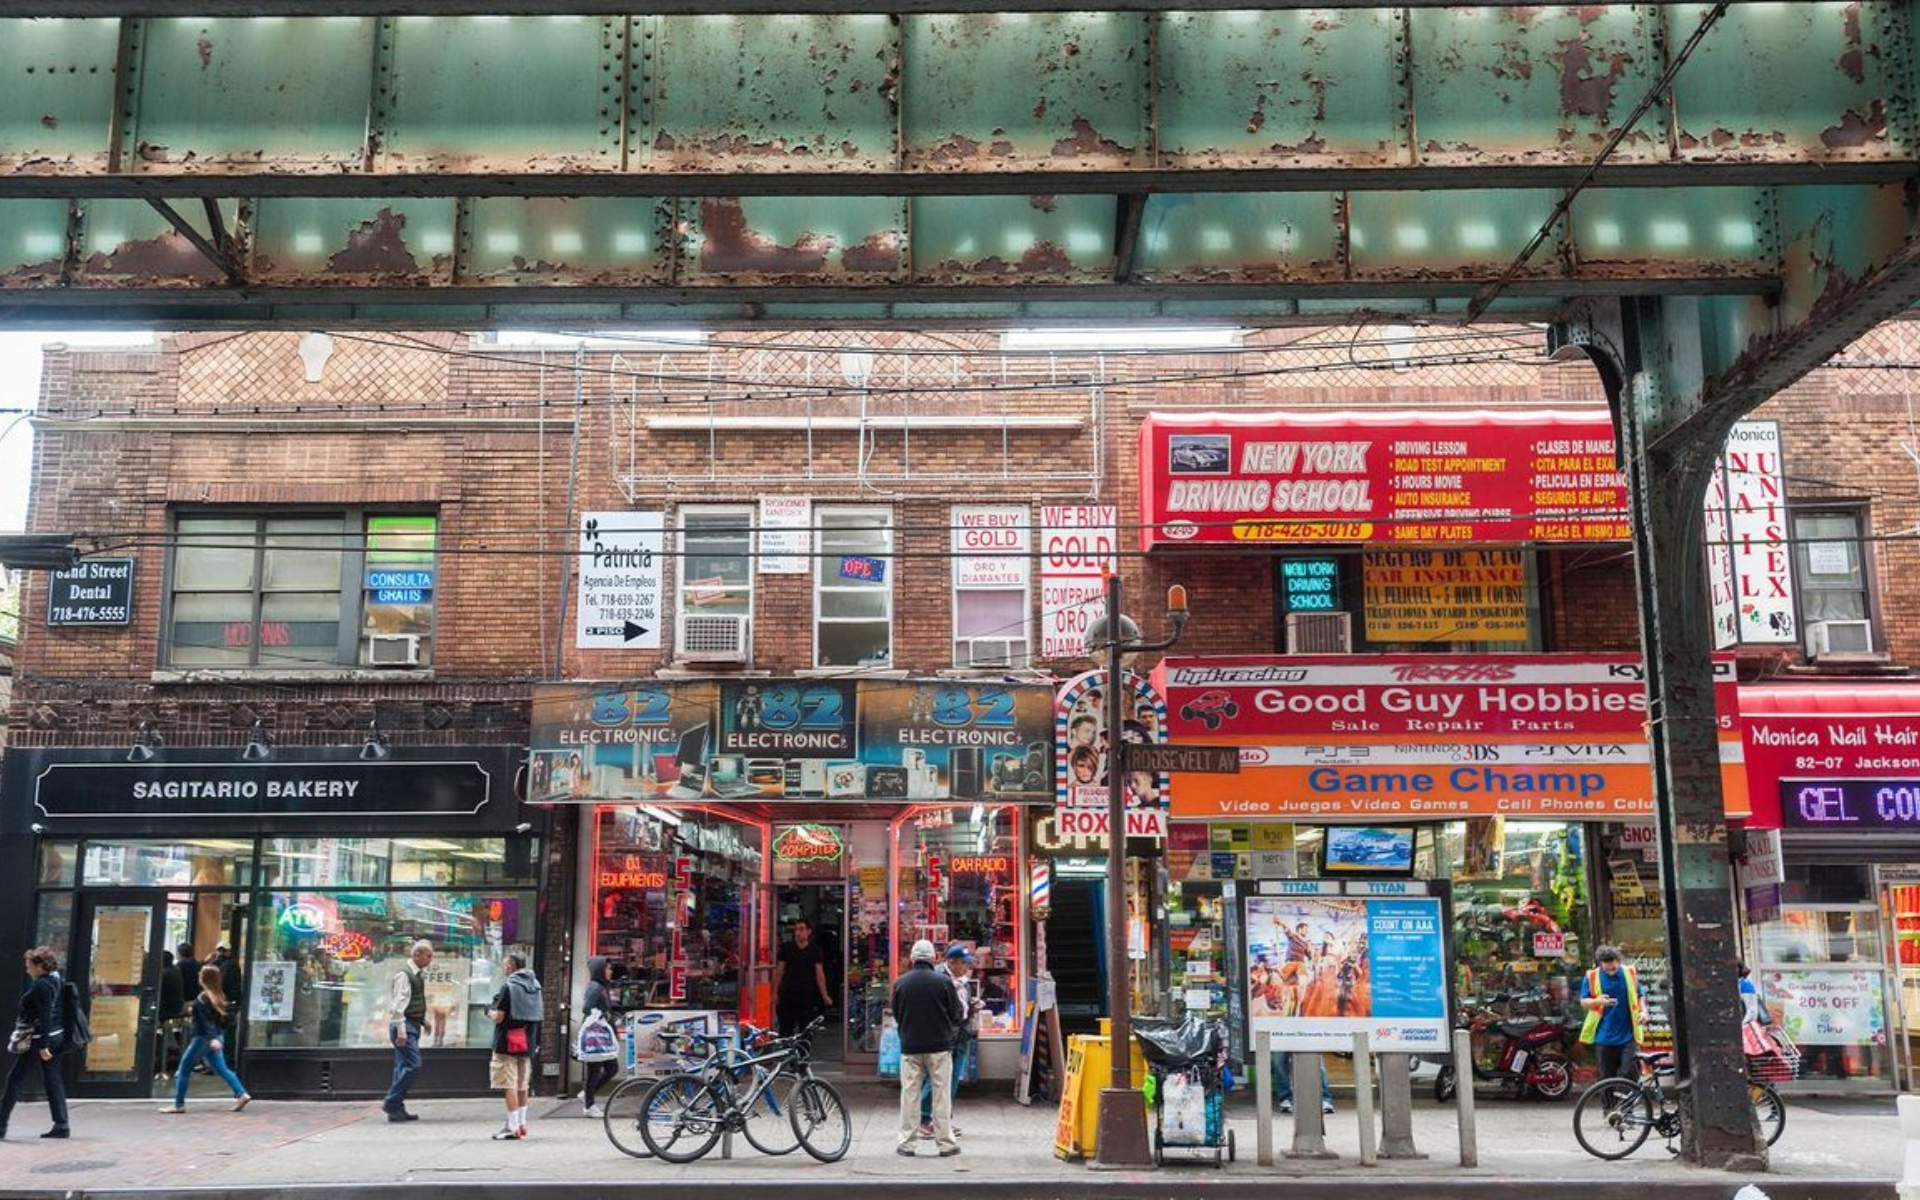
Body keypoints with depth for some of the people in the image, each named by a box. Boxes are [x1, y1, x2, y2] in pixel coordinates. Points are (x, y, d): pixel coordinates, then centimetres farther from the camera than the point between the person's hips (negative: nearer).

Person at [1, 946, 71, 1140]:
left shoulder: (41, 986, -18)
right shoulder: (54, 979, 10)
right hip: (56, 1035, 9)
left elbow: (44, 1017, -21)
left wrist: (42, 1045, -21)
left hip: (39, 1038, -9)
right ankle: (61, 1124, 5)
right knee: (53, 1080, 8)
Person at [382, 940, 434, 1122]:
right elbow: (398, 1004, -20)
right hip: (405, 1025, -10)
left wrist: (423, 1020, 22)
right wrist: (401, 1030, -24)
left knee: (404, 1067, 10)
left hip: (414, 1024, 10)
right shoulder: (404, 974, -15)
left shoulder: (419, 974, 15)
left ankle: (396, 1109, 13)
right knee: (413, 1065, -14)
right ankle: (391, 1103, -8)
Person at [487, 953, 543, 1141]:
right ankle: (521, 1124, 22)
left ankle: (512, 1127, -5)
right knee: (523, 1085, 16)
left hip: (508, 1043, -7)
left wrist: (491, 1011, 4)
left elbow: (499, 1017, -14)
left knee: (509, 1085, -3)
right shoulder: (535, 986, 9)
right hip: (528, 1042, 7)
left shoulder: (508, 986, -13)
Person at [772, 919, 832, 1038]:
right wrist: (775, 993, -1)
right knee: (785, 1029, 2)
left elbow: (819, 974, -1)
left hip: (807, 995, 0)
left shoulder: (815, 951, 3)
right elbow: (779, 971, 5)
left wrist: (824, 996, -9)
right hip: (787, 994, 0)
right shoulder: (786, 948, 5)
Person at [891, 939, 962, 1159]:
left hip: (910, 1047, 2)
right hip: (939, 1046, -2)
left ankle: (905, 1143, 9)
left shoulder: (900, 983, -3)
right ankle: (946, 1143, 8)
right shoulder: (943, 983, -10)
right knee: (941, 1095, 6)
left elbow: (896, 1015, 8)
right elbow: (957, 1016, -3)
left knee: (909, 1094, 8)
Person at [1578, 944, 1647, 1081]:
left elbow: (1639, 997, 14)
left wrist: (1643, 1011, -6)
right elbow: (1583, 1002, 3)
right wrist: (1598, 1001, -18)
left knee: (1630, 1074, -8)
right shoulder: (1591, 977, -2)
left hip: (1628, 1035, 0)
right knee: (1607, 1077, 5)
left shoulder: (1630, 973, 3)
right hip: (1605, 1038, 0)